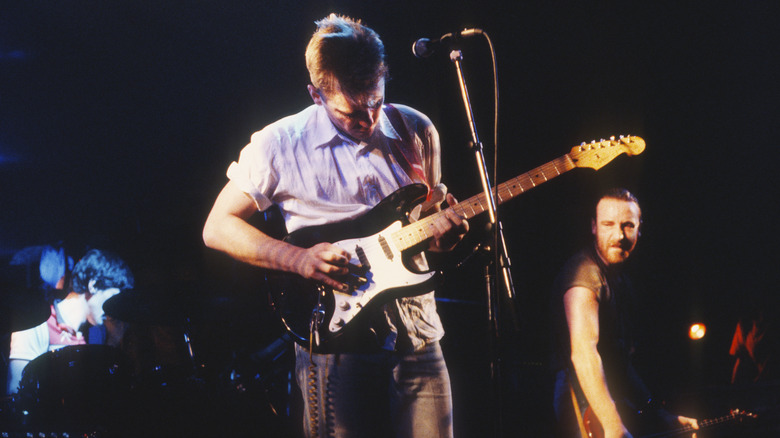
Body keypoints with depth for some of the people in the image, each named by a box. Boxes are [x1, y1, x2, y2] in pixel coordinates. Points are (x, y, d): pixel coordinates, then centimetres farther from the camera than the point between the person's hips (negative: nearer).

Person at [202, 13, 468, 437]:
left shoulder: (417, 131, 6)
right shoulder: (281, 144, -5)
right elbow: (217, 228, -1)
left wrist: (442, 233, -5)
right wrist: (299, 259, -14)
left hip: (417, 339, 4)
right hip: (337, 345, -3)